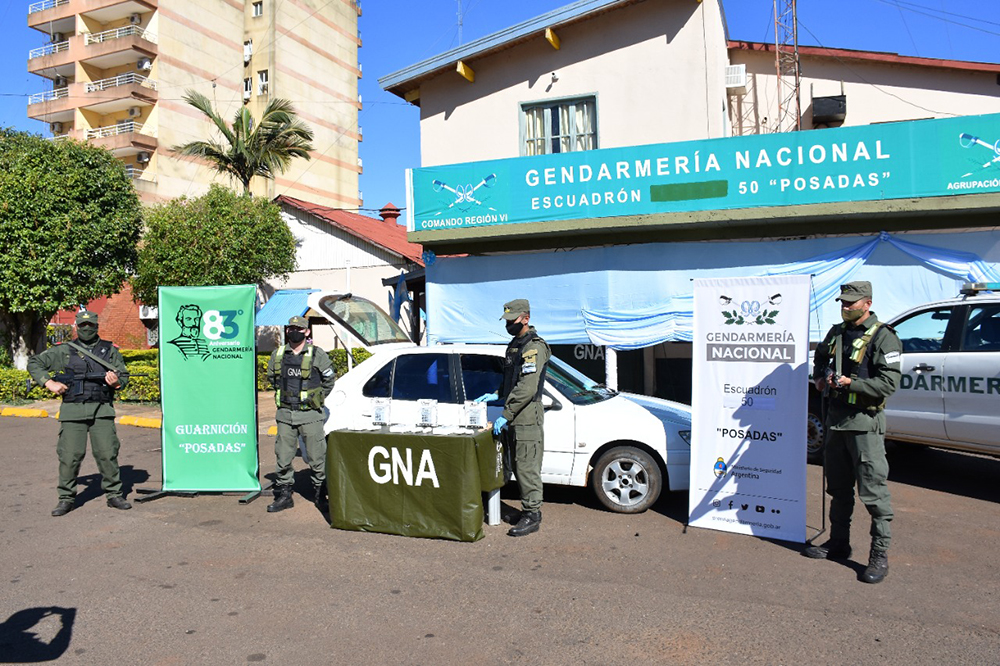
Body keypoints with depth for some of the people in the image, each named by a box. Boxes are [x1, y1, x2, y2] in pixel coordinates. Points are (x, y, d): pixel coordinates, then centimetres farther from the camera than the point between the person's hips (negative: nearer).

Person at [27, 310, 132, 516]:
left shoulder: (110, 350, 12)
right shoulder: (64, 350, 9)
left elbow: (124, 376, 12)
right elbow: (34, 363, 14)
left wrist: (116, 382, -11)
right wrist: (49, 383, 1)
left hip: (102, 410, 0)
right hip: (73, 411, 0)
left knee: (107, 454, -3)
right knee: (69, 456, 0)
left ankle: (114, 495, 8)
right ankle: (67, 498, 14)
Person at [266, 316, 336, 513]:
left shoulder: (317, 354, -2)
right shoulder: (277, 354, 7)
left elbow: (330, 378, 6)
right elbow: (271, 376, 23)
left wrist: (317, 398, 5)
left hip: (310, 415, -3)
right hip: (285, 415, 3)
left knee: (317, 457, 2)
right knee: (283, 458, 8)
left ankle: (320, 496, 15)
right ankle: (284, 496, 21)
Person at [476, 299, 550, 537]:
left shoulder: (533, 347, -14)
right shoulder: (514, 345, 17)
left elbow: (527, 388, -22)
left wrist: (505, 415, -21)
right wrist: (496, 395, 12)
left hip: (528, 418, -9)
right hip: (514, 419, 10)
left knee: (527, 468, -5)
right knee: (520, 467, 14)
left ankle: (532, 516, 2)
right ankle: (528, 509, 24)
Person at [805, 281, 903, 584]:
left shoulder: (883, 337, -9)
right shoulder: (837, 333, 12)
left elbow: (889, 383, -16)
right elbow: (820, 358, 29)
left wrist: (851, 383, -23)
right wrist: (821, 377, 10)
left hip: (865, 422, -7)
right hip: (836, 419, 7)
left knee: (873, 489, -4)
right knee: (838, 487, 15)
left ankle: (880, 555, 6)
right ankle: (838, 543, 27)